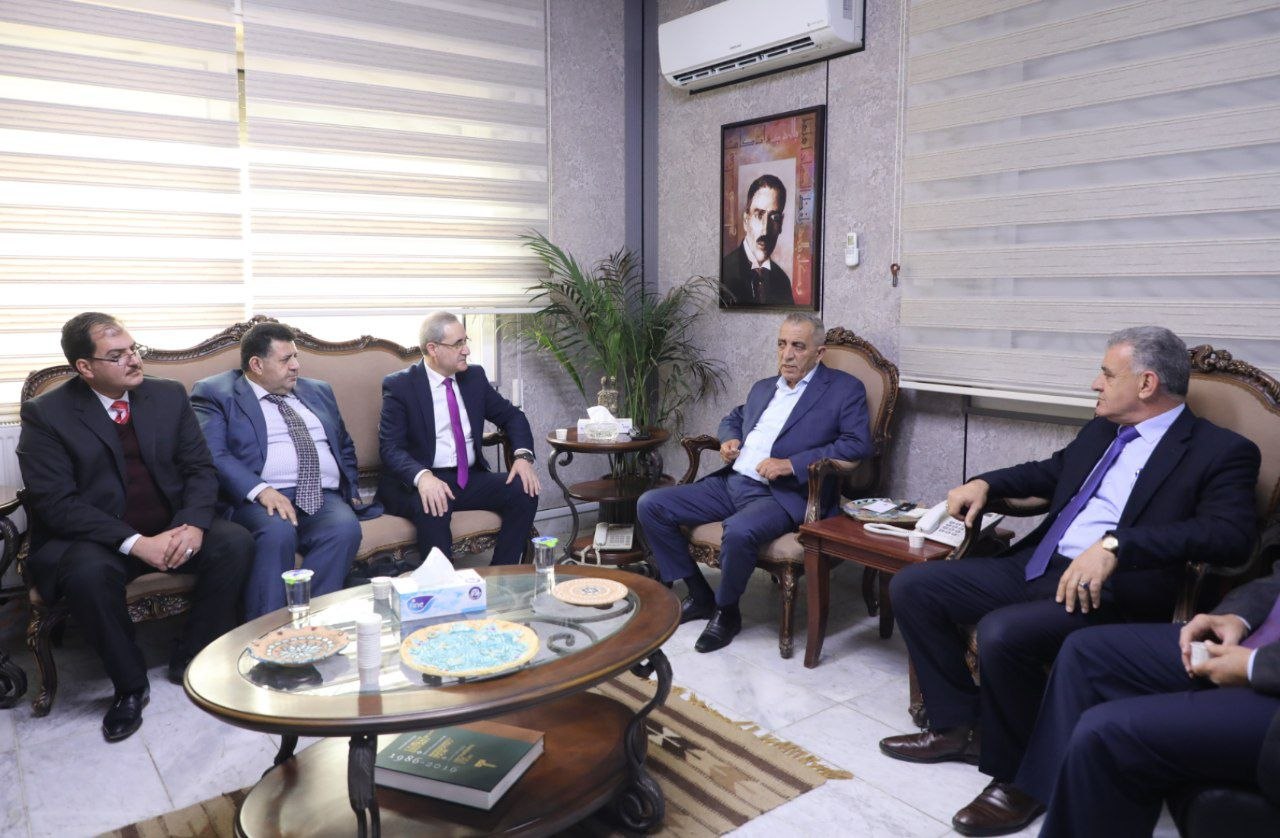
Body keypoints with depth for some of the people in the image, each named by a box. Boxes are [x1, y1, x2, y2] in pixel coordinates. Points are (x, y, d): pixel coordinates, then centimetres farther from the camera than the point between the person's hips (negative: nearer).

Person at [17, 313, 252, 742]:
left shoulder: (169, 396, 4)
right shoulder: (45, 415, -7)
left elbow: (200, 469, 3)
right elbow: (55, 502, -14)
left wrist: (194, 524, -17)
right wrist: (135, 543, -24)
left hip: (173, 528, 4)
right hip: (95, 537, -3)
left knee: (235, 542, -22)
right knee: (88, 572, -35)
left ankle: (191, 658, -3)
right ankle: (130, 685, -11)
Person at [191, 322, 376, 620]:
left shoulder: (318, 391, 25)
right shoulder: (215, 394, 7)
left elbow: (344, 446, 33)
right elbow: (213, 456, -8)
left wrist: (352, 490, 17)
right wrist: (261, 490, -23)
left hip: (324, 498, 4)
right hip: (258, 499, -4)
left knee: (346, 528, -29)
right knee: (278, 533, -37)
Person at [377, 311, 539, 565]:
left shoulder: (474, 376, 11)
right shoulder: (399, 385, -4)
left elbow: (511, 415, 17)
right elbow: (390, 447, -13)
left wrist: (523, 456, -5)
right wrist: (422, 476, -34)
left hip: (470, 479, 5)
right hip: (418, 483, -5)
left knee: (525, 491, -18)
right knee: (433, 509, -37)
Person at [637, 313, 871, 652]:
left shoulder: (845, 389, 2)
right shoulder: (763, 387, 22)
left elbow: (858, 444, -10)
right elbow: (734, 417, 38)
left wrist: (792, 463, -18)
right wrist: (728, 438, 12)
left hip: (784, 495, -7)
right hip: (731, 483, 7)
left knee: (739, 531, -38)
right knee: (650, 505, -7)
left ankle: (726, 611, -7)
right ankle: (700, 595, 6)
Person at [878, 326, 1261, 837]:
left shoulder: (1221, 451, -5)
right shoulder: (1099, 431, 17)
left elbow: (1230, 535, -21)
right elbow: (1051, 471, 34)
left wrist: (1116, 544, -33)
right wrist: (985, 483, 15)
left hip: (1109, 591, -8)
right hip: (1033, 566, 8)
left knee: (1001, 633, -34)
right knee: (912, 587, -1)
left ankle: (1019, 777, -7)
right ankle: (961, 726, 12)